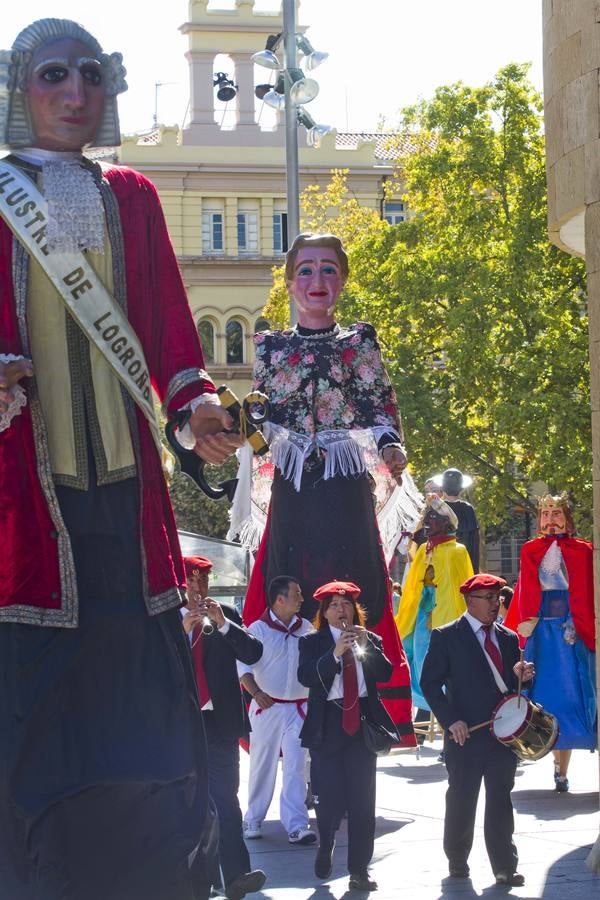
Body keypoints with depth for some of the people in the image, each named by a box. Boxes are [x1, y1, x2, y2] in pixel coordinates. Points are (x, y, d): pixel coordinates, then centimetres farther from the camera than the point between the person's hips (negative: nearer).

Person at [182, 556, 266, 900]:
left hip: (219, 720, -1)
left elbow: (254, 653, -1)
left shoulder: (227, 615, 8)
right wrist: (182, 630, -17)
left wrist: (223, 623, -12)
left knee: (225, 798, -11)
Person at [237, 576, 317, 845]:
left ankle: (296, 826, -7)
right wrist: (256, 692, -29)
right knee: (262, 764, 7)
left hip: (299, 708, 2)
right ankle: (253, 820, 22)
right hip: (267, 706, -2)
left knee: (296, 766, -5)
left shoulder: (306, 629, 6)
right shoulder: (258, 629, -6)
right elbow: (243, 665, -14)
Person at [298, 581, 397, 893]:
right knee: (331, 797, -2)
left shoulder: (370, 641, 10)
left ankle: (360, 870, 6)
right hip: (328, 725, -2)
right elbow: (306, 677, -13)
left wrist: (367, 645, -13)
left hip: (363, 723, 2)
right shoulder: (312, 642, 2)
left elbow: (385, 673, -3)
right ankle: (325, 848, 28)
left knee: (363, 800, 0)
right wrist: (335, 652, -22)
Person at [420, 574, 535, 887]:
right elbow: (430, 682, -6)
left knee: (501, 803, 5)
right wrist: (451, 720, -15)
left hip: (504, 734, 4)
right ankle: (457, 862, 21)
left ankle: (505, 867, 8)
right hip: (465, 734, -4)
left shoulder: (508, 638, 13)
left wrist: (518, 676, -5)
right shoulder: (446, 636, -3)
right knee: (461, 801, 6)